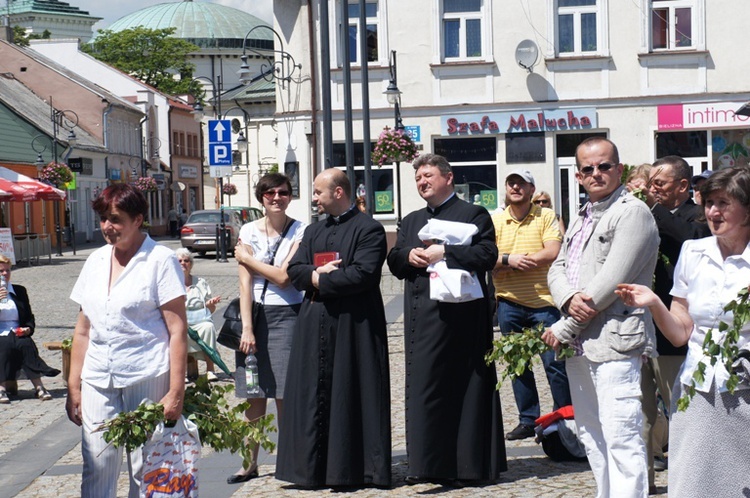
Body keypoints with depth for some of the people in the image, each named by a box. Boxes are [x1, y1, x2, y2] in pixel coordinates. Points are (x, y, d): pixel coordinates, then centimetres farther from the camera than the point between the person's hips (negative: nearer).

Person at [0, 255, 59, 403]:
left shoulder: (19, 291, 19)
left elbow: (30, 317, 19)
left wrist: (28, 328, -4)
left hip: (17, 335, 2)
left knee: (26, 344, -30)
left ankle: (39, 386, -36)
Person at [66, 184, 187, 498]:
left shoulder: (160, 260, -4)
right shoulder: (96, 261, 13)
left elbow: (177, 330, -7)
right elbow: (83, 330, 17)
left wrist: (176, 392, -13)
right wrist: (73, 387, 13)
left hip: (147, 380, -5)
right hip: (98, 381, 5)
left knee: (146, 471, 2)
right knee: (96, 469, 2)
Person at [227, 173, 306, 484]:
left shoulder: (300, 232, -3)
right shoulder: (249, 231, 4)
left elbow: (283, 277, -10)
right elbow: (245, 282, -2)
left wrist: (247, 258, -3)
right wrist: (247, 327, -9)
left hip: (286, 314, -2)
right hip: (255, 312, 2)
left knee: (286, 394, 0)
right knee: (254, 394, 7)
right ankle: (251, 463, 15)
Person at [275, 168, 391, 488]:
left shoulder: (368, 230, -4)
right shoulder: (313, 231, 18)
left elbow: (363, 273, -16)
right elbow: (294, 270, 9)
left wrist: (319, 279, -9)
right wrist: (319, 273, -12)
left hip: (353, 326, -6)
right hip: (315, 326, 7)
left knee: (352, 396, -2)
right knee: (314, 395, 6)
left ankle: (356, 468, 6)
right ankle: (314, 467, 12)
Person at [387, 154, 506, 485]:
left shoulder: (474, 215, 3)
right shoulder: (411, 221, 22)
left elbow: (488, 255, -10)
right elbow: (394, 261, 15)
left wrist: (444, 253, -16)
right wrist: (409, 256, -7)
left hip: (459, 316, -5)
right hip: (422, 317, 6)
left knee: (465, 388, -2)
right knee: (423, 386, 3)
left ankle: (470, 463, 4)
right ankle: (429, 464, 9)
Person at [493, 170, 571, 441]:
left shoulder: (546, 216, 0)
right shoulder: (495, 221, 9)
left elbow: (552, 253, -13)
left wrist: (503, 262, -14)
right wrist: (508, 260, -20)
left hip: (543, 301, -3)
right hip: (508, 303, 3)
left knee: (554, 362, -3)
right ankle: (528, 420, 19)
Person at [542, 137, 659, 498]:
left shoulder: (632, 212, -9)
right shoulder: (582, 217, 19)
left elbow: (611, 282, -17)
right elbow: (557, 269, 15)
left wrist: (563, 329, -12)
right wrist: (568, 299, -10)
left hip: (613, 342, -9)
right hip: (579, 345, 9)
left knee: (622, 440, -10)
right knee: (591, 437, 16)